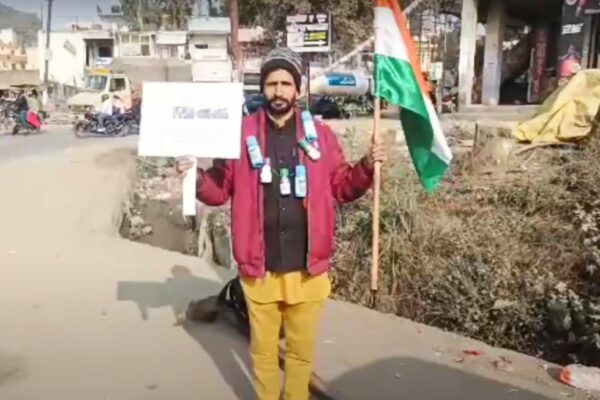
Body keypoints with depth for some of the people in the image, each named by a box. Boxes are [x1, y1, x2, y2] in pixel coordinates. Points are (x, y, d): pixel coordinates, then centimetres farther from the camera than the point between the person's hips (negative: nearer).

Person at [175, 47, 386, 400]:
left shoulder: (321, 135, 2)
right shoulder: (242, 133, -2)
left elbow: (341, 188, 6)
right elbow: (220, 190, 2)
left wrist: (366, 169, -11)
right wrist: (196, 177, -16)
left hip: (307, 269, 1)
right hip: (260, 269, -1)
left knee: (301, 350, 18)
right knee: (263, 350, 17)